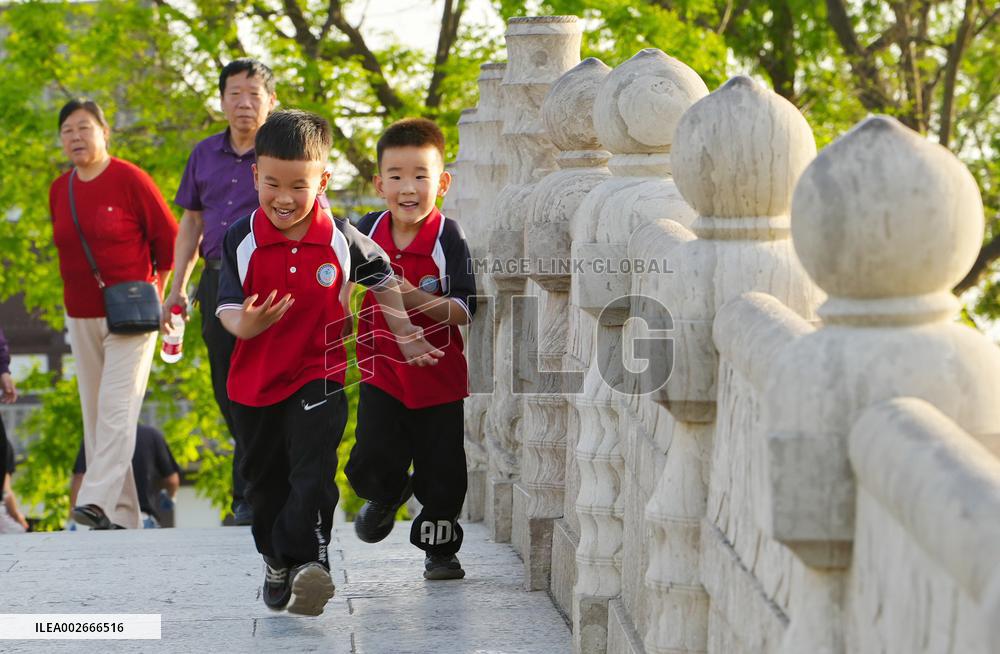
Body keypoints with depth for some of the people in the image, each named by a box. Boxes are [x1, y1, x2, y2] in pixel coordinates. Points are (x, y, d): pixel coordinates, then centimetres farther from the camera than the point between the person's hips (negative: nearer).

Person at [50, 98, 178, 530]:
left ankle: (98, 502, -26)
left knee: (117, 408, -15)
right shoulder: (59, 190, 8)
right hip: (82, 316, 7)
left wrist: (157, 288, 2)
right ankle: (123, 516, 8)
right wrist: (81, 288, 16)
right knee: (94, 411, 4)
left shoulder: (129, 179, -9)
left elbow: (169, 236, -3)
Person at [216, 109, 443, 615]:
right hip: (254, 381, 2)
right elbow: (228, 308, -8)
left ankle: (305, 560, -25)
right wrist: (244, 323, -31)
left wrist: (404, 334, 14)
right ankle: (277, 561, 36)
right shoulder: (242, 240, -7)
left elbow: (381, 278, 12)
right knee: (264, 482, 17)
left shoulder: (340, 239, -6)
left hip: (319, 379, -2)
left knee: (312, 474, -21)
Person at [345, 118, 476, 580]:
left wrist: (416, 299, -29)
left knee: (441, 473, 5)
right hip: (381, 371, 2)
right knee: (373, 462, -7)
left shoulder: (447, 238, -12)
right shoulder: (366, 232, -2)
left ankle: (440, 549, 29)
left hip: (438, 376, -2)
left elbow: (464, 312, -18)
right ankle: (386, 495, 30)